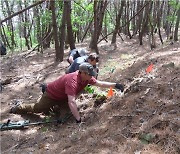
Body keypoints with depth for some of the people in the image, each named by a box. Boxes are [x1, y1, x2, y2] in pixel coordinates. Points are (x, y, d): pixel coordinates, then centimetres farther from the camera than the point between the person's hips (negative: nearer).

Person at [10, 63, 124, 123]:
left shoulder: (86, 77, -19)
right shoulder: (72, 81, -45)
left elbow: (100, 83, -11)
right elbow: (72, 102, -51)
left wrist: (115, 85, -19)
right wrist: (79, 120, -52)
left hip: (63, 97, 7)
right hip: (52, 94, -7)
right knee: (38, 108, 12)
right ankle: (18, 108, 36)